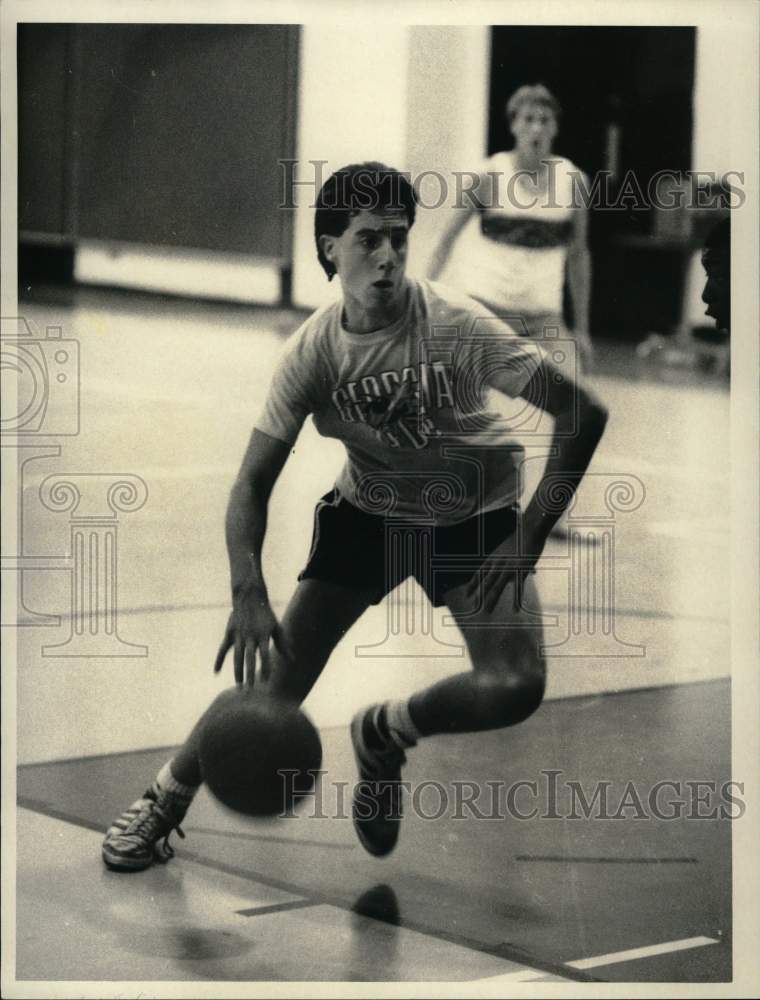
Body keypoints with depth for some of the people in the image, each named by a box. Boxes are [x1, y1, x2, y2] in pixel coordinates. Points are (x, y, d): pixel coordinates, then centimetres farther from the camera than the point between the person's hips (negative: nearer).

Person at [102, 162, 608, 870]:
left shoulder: (456, 325, -26)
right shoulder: (312, 351, -18)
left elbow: (581, 412, -23)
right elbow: (253, 483, -14)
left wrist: (528, 538, -24)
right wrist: (248, 593, -31)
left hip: (474, 518, -1)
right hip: (366, 511, 1)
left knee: (516, 688, -21)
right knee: (278, 671, -10)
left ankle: (381, 733, 10)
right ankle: (162, 800, 13)